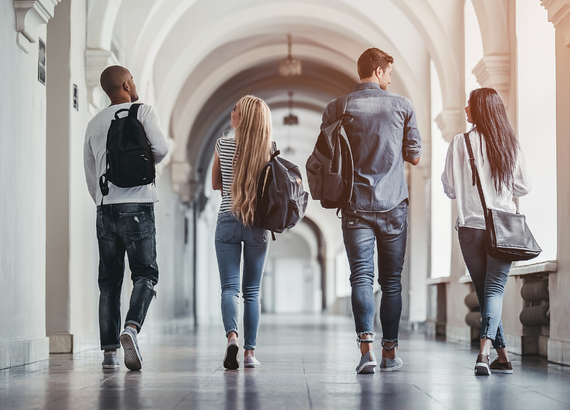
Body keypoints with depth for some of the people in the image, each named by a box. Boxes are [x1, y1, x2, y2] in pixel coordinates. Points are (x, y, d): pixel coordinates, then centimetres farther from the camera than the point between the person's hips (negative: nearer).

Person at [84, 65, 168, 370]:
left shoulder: (94, 124, 17)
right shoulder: (142, 111, 2)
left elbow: (90, 175, 19)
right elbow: (160, 149, -11)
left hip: (105, 207, 4)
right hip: (137, 203, -4)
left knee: (109, 280, 6)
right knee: (145, 274, -1)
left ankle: (109, 350, 1)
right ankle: (131, 328, -25)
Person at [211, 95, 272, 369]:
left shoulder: (223, 144, -2)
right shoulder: (269, 150, -1)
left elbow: (215, 184, 10)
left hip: (227, 221, -1)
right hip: (258, 224, 1)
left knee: (229, 287, -2)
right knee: (252, 291, 9)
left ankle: (232, 336, -27)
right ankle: (250, 352, 7)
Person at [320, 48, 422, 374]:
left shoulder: (337, 109, 1)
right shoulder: (402, 106, 0)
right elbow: (415, 156, 5)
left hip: (356, 205, 0)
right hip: (394, 206, 0)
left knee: (361, 277, -2)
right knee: (392, 279, 9)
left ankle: (367, 347, -17)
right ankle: (390, 352, 13)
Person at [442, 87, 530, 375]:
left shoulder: (460, 143, -4)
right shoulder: (510, 144, 3)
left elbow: (449, 188, -2)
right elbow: (523, 187, 8)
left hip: (471, 226, -1)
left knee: (483, 291, 10)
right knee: (495, 289, -2)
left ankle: (502, 357, 12)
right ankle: (485, 349, -24)